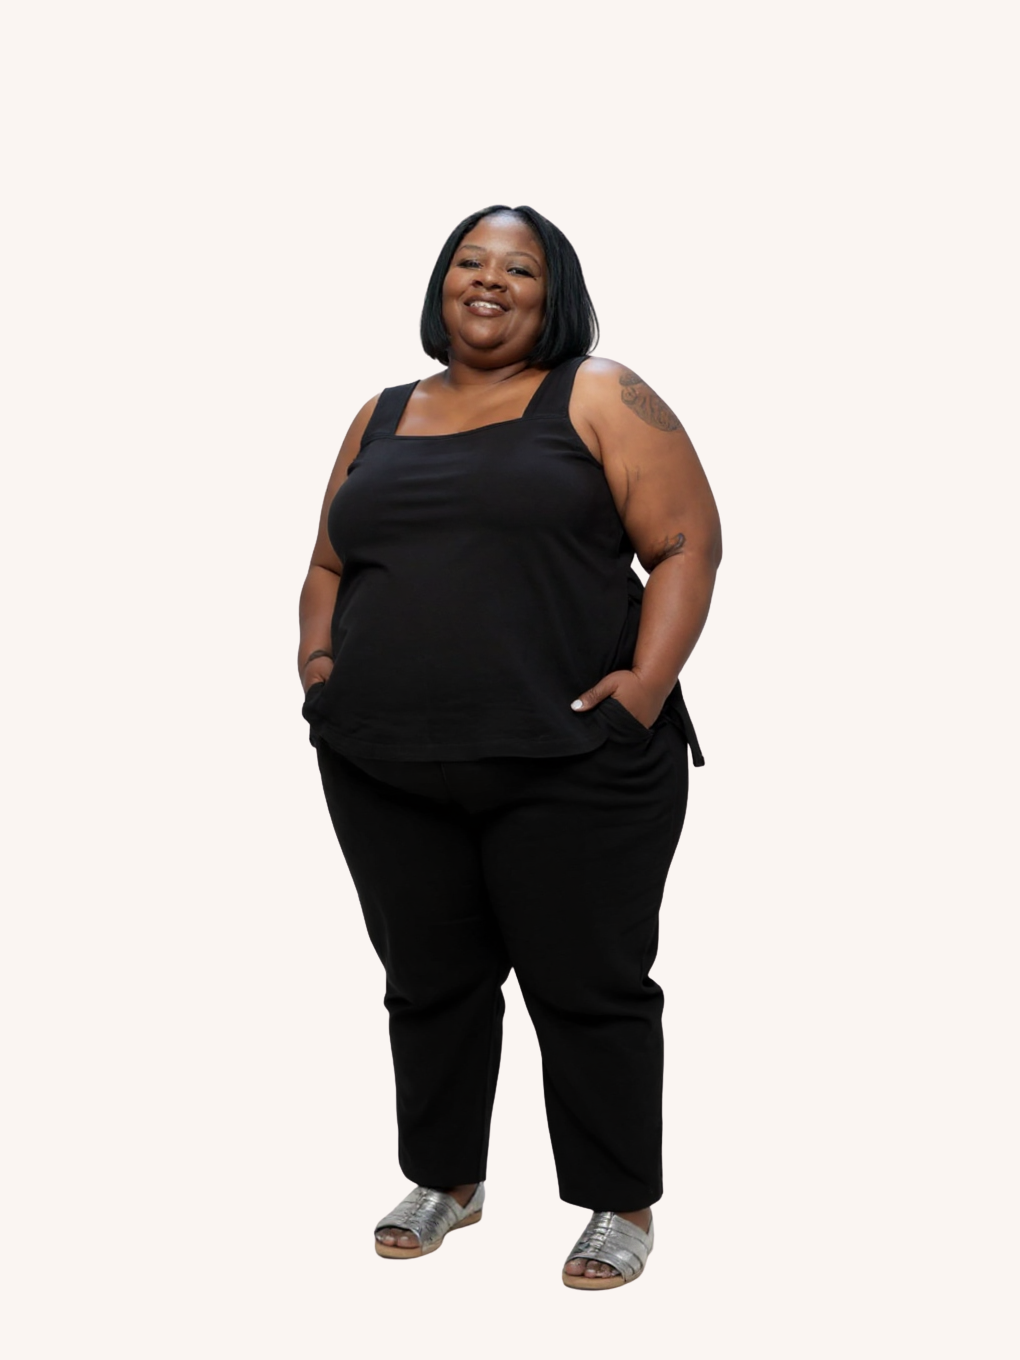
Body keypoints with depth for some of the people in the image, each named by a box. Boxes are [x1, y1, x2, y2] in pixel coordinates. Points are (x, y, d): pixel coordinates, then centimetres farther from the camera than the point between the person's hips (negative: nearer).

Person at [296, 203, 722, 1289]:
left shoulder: (598, 398, 2)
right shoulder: (382, 417, 17)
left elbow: (687, 545, -4)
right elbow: (328, 565, 23)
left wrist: (645, 683, -16)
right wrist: (318, 658, 5)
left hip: (569, 767, -4)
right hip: (383, 772, 5)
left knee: (589, 986, 4)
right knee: (427, 980, 14)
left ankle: (621, 1203, 23)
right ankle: (445, 1179, 34)